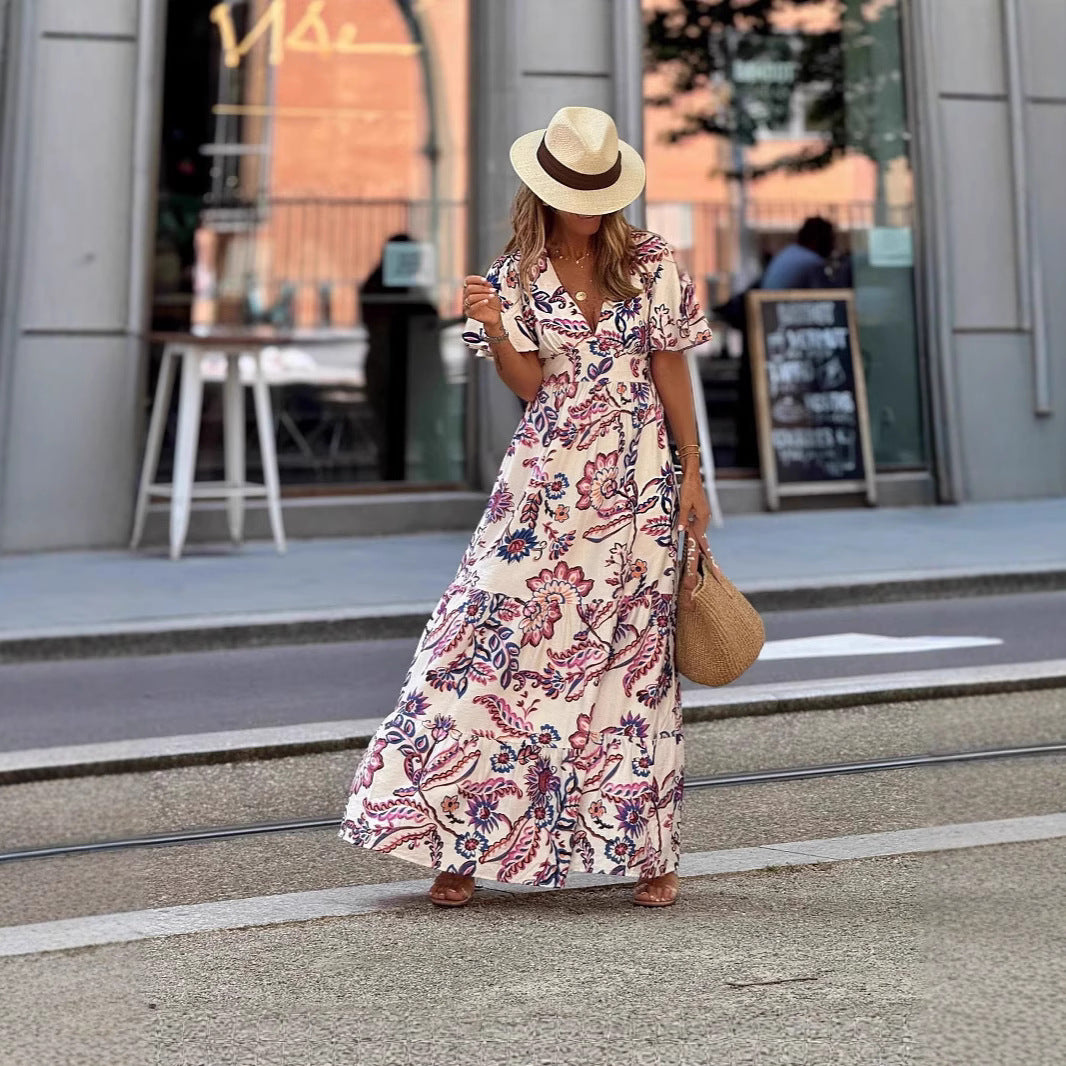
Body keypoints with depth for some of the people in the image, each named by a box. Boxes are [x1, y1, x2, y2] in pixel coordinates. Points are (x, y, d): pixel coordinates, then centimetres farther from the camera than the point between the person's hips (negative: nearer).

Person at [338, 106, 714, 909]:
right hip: (546, 479, 1)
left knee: (633, 655, 2)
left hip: (635, 482, -1)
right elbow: (530, 385, -1)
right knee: (492, 637, -6)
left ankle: (650, 851, 12)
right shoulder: (518, 273, 5)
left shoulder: (650, 263, 2)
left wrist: (692, 476, 1)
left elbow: (671, 370, 4)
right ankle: (463, 847, 2)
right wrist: (494, 328, -19)